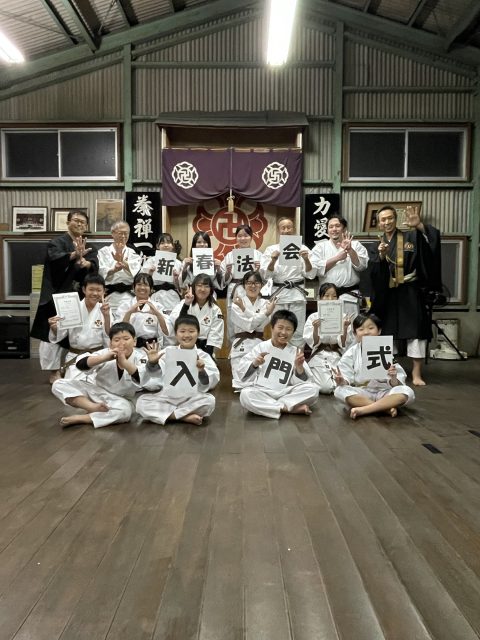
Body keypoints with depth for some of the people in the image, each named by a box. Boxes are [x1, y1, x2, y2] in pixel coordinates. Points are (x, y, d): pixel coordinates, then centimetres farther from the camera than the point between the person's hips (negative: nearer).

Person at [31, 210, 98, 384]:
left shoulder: (88, 247, 13)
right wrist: (74, 255, -43)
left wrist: (85, 263, -28)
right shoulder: (57, 242, -3)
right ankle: (54, 371, 2)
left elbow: (95, 266, -5)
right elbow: (56, 259, -25)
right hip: (57, 294, -5)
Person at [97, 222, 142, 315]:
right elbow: (101, 273, -5)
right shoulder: (103, 252, 9)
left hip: (128, 296, 1)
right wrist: (114, 269, -25)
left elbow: (136, 273, -6)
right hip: (109, 295, -1)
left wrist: (122, 262, -22)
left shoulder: (133, 253, 12)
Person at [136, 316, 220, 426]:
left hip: (192, 399, -2)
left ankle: (168, 414, -17)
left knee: (209, 401, -29)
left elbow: (213, 382, -15)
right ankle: (185, 417, -21)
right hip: (168, 397, 3)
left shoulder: (202, 356, -3)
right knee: (141, 402, -16)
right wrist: (152, 362, -32)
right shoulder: (168, 351, 3)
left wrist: (202, 371, -36)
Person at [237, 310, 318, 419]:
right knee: (245, 395, -33)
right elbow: (241, 373, -2)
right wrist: (254, 364, -18)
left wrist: (299, 367, -17)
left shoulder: (295, 352, 5)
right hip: (262, 392, -1)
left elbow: (303, 382, -1)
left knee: (313, 389, -20)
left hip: (285, 393, 1)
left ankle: (273, 406, -19)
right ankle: (290, 408, -23)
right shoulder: (261, 347, 1)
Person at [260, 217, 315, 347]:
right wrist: (273, 261, -20)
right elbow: (265, 274, -3)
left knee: (298, 331, 3)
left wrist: (306, 260, -17)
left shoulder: (302, 248, 5)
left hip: (297, 293, 0)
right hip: (279, 294, 0)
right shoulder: (271, 249, 5)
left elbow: (311, 274, 1)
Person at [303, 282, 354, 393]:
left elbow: (344, 345, -1)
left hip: (338, 357, 1)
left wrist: (345, 328, -17)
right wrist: (315, 329, -21)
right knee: (325, 387, -20)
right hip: (319, 357, -1)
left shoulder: (344, 317, 2)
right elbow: (313, 343, -4)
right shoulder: (313, 317, 0)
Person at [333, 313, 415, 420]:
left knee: (407, 392, -27)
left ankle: (362, 410, -29)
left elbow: (395, 385, -8)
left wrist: (393, 378, -30)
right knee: (340, 390, -28)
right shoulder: (351, 354, -2)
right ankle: (386, 408, -25)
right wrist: (341, 381, -28)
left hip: (384, 392, 0)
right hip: (361, 394, 0)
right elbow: (346, 380, -6)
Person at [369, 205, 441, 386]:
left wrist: (419, 225, -33)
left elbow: (433, 237, -15)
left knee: (415, 330, -6)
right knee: (386, 331, 8)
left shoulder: (410, 237, 2)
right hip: (387, 294, 3)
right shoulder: (377, 245, 8)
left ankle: (416, 373, 1)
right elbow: (375, 272, -5)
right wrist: (381, 256, -23)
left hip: (410, 292, -2)